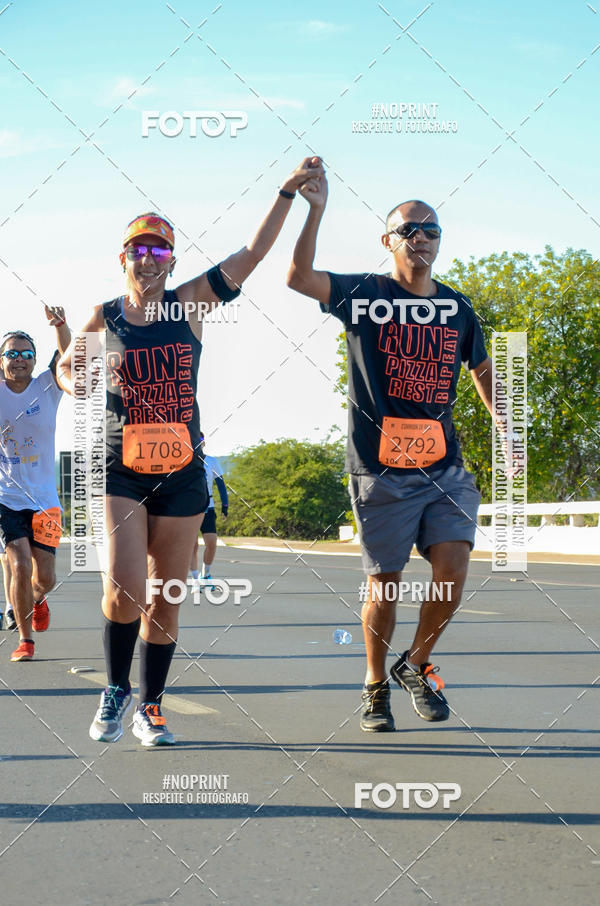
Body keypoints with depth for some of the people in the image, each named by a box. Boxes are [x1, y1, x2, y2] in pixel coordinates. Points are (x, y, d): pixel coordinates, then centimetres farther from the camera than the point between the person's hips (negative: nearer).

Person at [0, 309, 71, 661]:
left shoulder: (48, 387, -4)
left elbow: (67, 355, -19)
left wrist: (60, 325, -38)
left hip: (44, 497, 1)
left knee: (45, 578, 4)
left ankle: (37, 600, 42)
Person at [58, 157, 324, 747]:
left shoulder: (188, 304, 2)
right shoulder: (104, 317, 4)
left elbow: (252, 254, -3)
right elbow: (67, 367, 19)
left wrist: (287, 193, -9)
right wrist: (83, 391, -3)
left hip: (181, 474, 1)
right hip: (120, 472, -1)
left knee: (165, 598, 6)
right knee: (124, 588, -16)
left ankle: (150, 707, 22)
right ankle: (116, 689, 9)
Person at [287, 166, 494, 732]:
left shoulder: (457, 308, 13)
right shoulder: (365, 295, 0)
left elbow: (482, 370, 27)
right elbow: (299, 277, -16)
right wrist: (316, 209, -22)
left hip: (443, 463, 3)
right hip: (380, 467, -3)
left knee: (453, 567, -10)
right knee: (384, 584, 2)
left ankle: (416, 666, 15)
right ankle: (376, 685, 24)